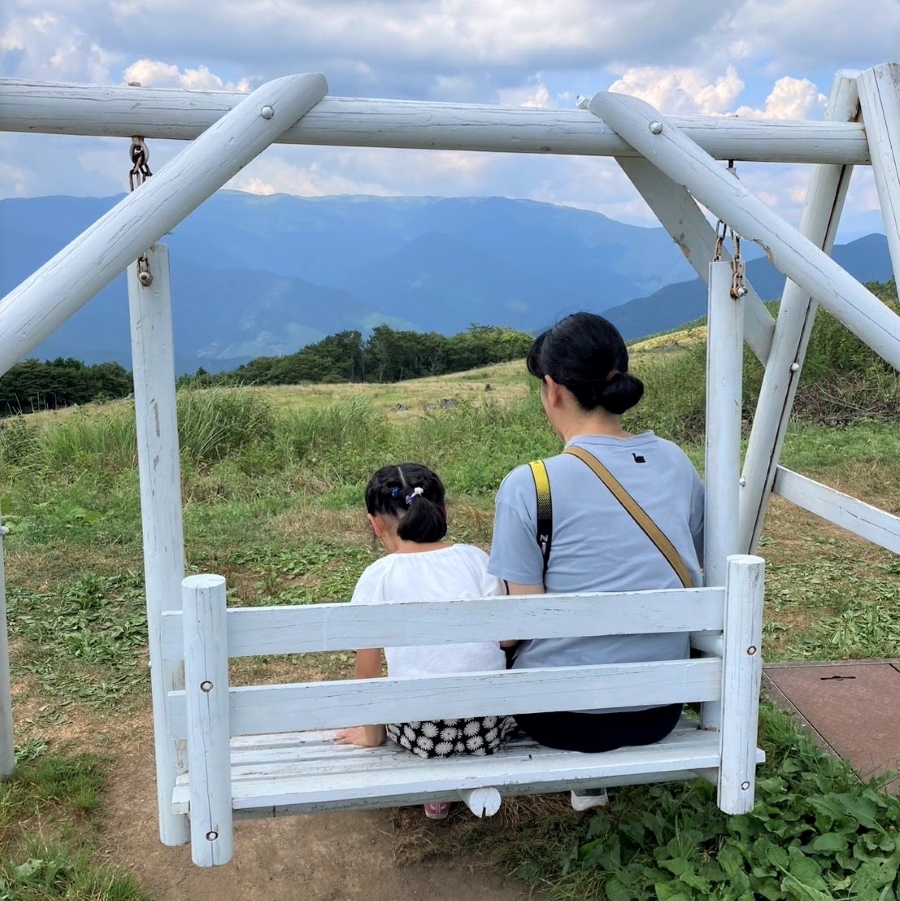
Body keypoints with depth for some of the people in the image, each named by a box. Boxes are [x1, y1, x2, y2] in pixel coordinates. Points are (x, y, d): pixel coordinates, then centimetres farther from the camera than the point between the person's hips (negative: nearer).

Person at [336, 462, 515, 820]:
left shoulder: (377, 576, -5)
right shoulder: (476, 557, 1)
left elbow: (367, 667, 0)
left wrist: (373, 732, 14)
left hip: (422, 733, -1)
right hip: (491, 725, 2)